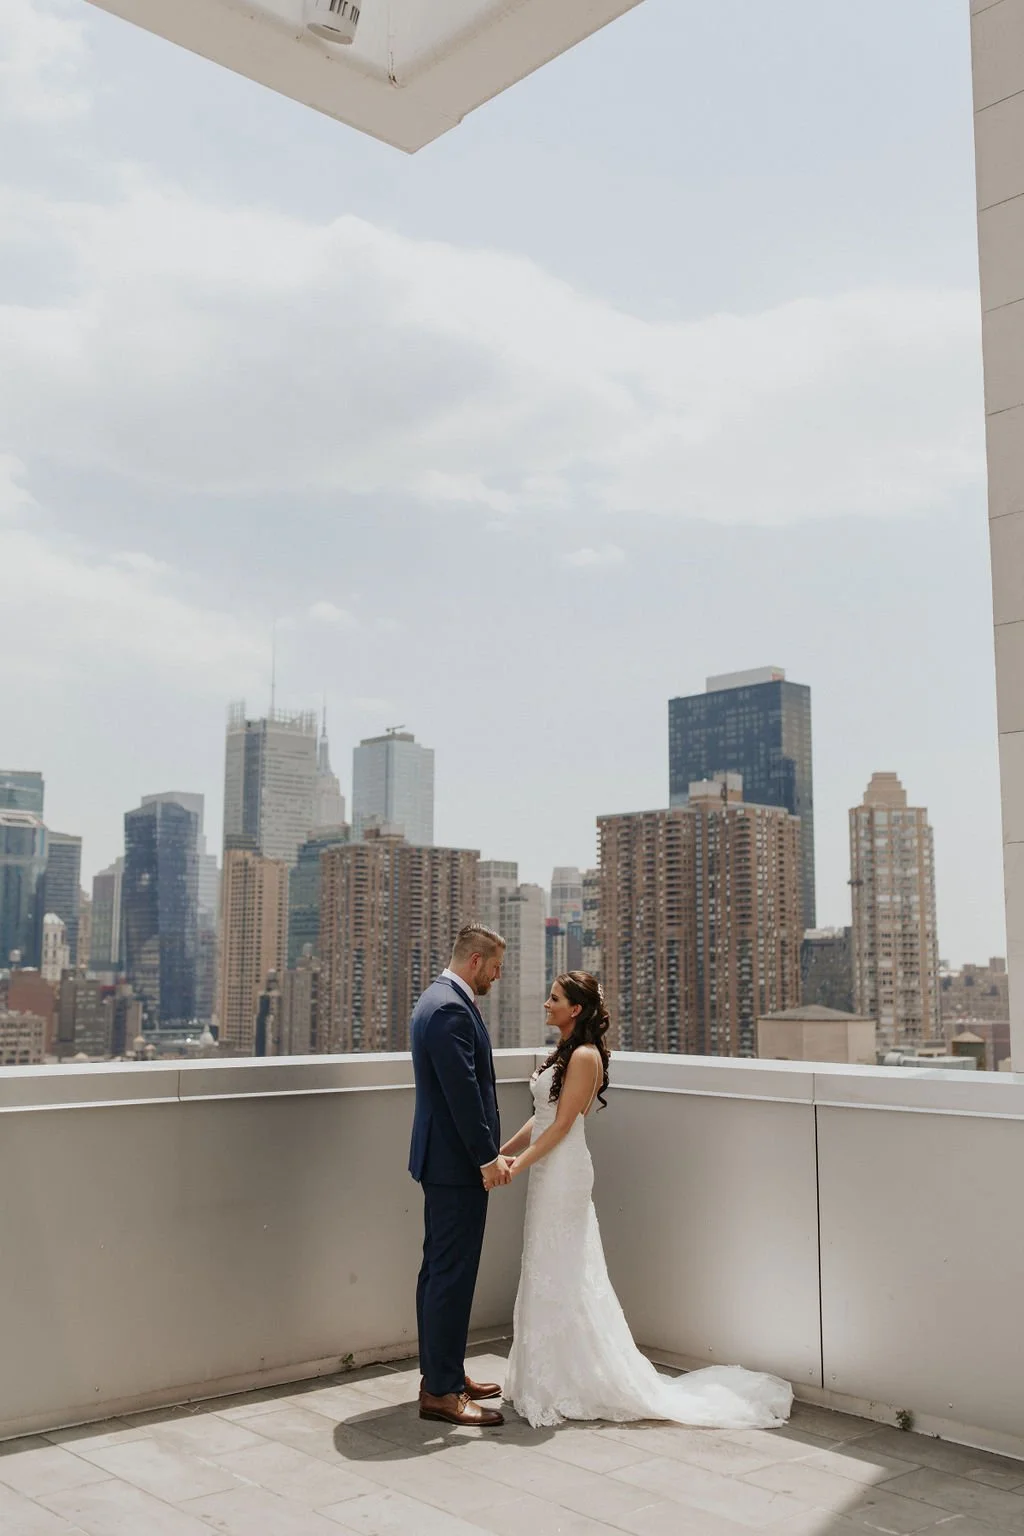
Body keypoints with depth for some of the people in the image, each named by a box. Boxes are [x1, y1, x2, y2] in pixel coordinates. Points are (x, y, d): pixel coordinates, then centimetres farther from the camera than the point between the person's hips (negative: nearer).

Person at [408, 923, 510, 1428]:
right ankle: (441, 1392, 2)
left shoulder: (437, 1000, 14)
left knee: (440, 1271, 16)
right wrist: (487, 1157, -18)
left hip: (443, 1159, 11)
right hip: (457, 1163, -11)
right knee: (452, 1275, -5)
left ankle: (442, 1374, 26)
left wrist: (486, 1151, 21)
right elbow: (463, 1091, -23)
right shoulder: (450, 1010, -20)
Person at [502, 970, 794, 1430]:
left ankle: (566, 1385, 10)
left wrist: (518, 1165, -19)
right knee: (551, 1276, 14)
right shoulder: (565, 1052, 12)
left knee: (562, 1276, -1)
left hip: (563, 1171, -9)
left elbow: (561, 1124, -18)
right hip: (549, 1170, 9)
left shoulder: (584, 1056, -16)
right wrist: (502, 1151, 12)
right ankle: (555, 1380, 24)